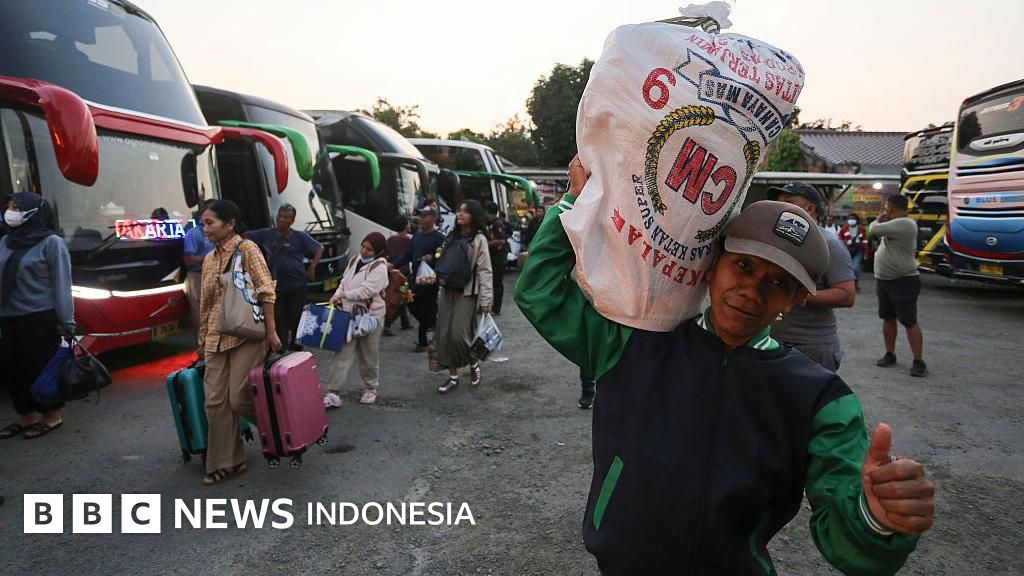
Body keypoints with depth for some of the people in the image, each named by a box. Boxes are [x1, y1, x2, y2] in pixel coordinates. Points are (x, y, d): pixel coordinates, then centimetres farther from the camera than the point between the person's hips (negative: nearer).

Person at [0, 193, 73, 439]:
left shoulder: (51, 242, -6)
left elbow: (62, 284, -8)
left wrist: (67, 321, -12)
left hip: (40, 319, -6)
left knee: (42, 367, 2)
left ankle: (52, 415, 16)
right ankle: (26, 416, 25)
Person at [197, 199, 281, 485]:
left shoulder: (246, 248, -5)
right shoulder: (209, 259, 14)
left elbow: (266, 291, -12)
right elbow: (205, 303, 19)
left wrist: (271, 331, -17)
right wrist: (202, 341, 19)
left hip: (246, 335, -7)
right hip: (216, 340, 7)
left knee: (239, 399, -8)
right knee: (215, 402, 4)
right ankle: (225, 462, 16)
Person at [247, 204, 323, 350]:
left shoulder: (300, 236, -1)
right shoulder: (266, 234, 5)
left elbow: (319, 248, 4)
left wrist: (312, 267, -1)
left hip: (297, 285, -2)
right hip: (276, 285, 2)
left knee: (296, 317, 5)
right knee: (279, 318, 4)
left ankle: (296, 345, 19)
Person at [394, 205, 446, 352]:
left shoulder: (439, 238, -11)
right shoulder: (416, 235, 12)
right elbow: (408, 255, 16)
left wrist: (432, 259, -31)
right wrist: (394, 265, 9)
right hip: (415, 278, 7)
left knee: (426, 310, 1)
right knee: (413, 307, 14)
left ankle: (423, 341, 14)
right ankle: (433, 325, 36)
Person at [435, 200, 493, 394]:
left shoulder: (479, 239, -7)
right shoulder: (452, 236, 14)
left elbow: (484, 271, -11)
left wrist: (485, 300, -16)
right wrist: (440, 292, 13)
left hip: (467, 293, -7)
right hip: (447, 291, 7)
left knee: (459, 335, -12)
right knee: (444, 335, 4)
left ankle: (474, 363, 16)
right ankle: (453, 376, 16)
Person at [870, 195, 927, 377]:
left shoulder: (904, 224, -19)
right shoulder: (894, 225, 11)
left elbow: (874, 230, -24)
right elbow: (876, 233, 24)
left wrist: (878, 219, -3)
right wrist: (881, 219, 10)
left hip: (904, 282, -10)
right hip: (884, 280, 10)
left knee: (909, 322, -6)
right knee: (888, 318, 15)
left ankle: (919, 362, -1)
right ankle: (890, 354, 26)